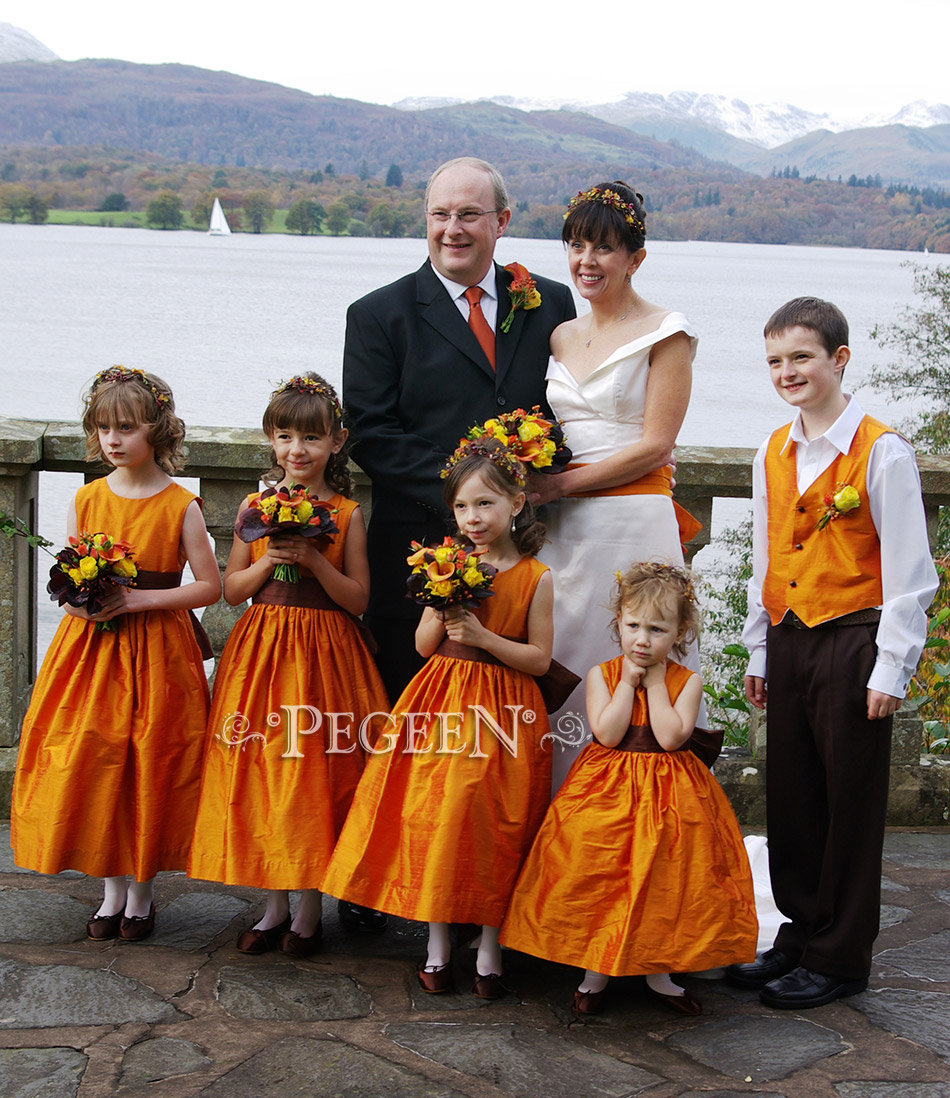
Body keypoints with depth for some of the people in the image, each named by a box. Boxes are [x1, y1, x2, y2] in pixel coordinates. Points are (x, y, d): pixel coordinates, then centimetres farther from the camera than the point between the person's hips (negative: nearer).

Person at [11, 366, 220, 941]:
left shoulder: (181, 505, -6)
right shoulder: (86, 500, 4)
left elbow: (210, 586, -7)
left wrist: (139, 599, -16)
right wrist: (80, 603, -12)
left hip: (156, 650, -3)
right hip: (91, 644, 3)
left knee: (151, 767, 2)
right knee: (93, 763, 5)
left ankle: (142, 891, 19)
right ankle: (113, 888, 21)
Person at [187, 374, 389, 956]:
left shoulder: (347, 514, -2)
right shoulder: (256, 507, 6)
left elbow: (358, 599, -4)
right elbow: (232, 589, 6)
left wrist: (312, 558, -16)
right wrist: (269, 559, -10)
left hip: (324, 652, -3)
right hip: (261, 651, 3)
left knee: (315, 774, 0)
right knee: (260, 772, 4)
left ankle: (309, 909, 14)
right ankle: (275, 904, 19)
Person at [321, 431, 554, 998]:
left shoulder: (535, 578, -4)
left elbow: (541, 658, -4)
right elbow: (423, 646, 9)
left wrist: (483, 636, -15)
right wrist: (443, 614, -11)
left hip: (503, 711, -3)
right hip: (441, 703, 3)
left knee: (493, 828, -2)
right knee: (432, 819, 1)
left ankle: (490, 947, 12)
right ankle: (438, 944, 15)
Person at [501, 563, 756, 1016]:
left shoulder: (687, 681, -2)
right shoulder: (601, 674, -2)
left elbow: (671, 736, -16)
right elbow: (607, 733, -15)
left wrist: (655, 680, -13)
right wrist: (629, 680, -13)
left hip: (668, 793, 0)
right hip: (608, 791, 0)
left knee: (665, 883, 0)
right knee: (598, 876, -3)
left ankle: (659, 970, 18)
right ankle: (596, 971, 13)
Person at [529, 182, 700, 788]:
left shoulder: (665, 332, -3)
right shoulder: (563, 336, 16)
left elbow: (654, 446, -10)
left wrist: (557, 484, -13)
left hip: (632, 526, -6)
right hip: (562, 529, 6)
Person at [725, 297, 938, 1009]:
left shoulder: (882, 453, -10)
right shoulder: (773, 455, 9)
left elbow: (910, 574, -10)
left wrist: (890, 669, -13)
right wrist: (760, 652, 16)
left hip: (852, 642, -6)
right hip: (787, 642, 6)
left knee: (850, 805, 3)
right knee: (791, 798, 12)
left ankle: (839, 958, 15)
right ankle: (802, 932, 27)